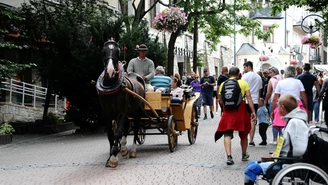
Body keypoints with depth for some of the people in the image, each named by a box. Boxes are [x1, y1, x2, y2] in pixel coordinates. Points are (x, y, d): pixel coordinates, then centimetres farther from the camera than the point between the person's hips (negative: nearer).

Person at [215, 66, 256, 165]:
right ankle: (244, 155, 32)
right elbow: (249, 97, -5)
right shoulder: (243, 83, 1)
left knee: (227, 134, -2)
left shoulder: (223, 84, 6)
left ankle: (229, 156, -19)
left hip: (228, 111, 0)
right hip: (241, 110, 0)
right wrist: (253, 111, -4)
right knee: (243, 134, 18)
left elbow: (220, 99, 5)